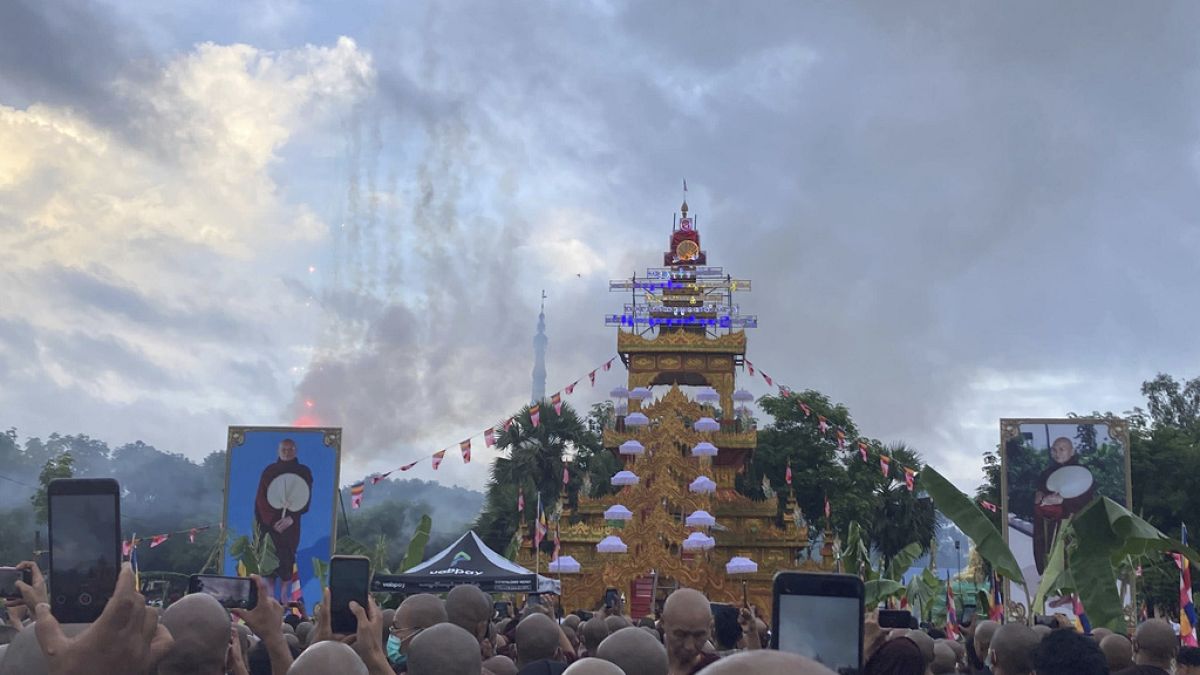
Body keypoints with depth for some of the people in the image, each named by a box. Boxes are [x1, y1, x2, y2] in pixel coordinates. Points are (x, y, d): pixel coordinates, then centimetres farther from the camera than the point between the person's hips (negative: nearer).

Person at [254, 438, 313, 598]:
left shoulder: (303, 472, 6)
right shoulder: (270, 470, 7)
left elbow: (306, 499, 0)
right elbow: (260, 498, 2)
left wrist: (291, 518, -15)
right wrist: (271, 520, -11)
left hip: (291, 523, 0)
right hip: (269, 522, 0)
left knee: (287, 557, -6)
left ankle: (284, 595, -2)